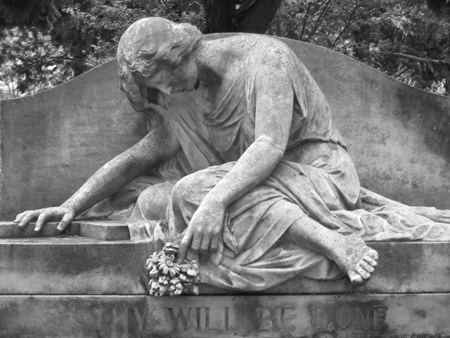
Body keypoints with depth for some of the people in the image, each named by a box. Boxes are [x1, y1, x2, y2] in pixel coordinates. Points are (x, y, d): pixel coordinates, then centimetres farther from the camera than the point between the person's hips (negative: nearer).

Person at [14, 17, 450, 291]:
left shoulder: (264, 57, -16)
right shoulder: (183, 92, 7)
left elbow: (270, 145, -28)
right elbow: (144, 153, 7)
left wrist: (214, 201, -44)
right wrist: (72, 205, -4)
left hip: (315, 172, -8)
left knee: (193, 191, -32)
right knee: (152, 198, -8)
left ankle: (335, 242, -35)